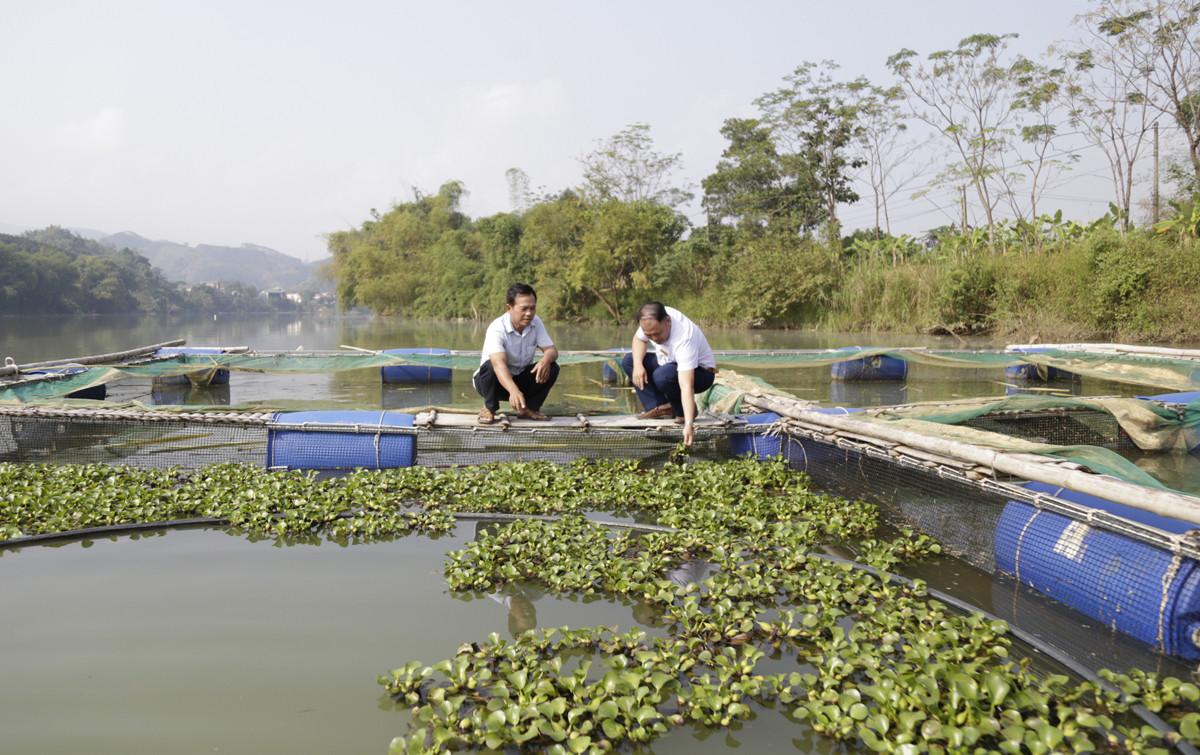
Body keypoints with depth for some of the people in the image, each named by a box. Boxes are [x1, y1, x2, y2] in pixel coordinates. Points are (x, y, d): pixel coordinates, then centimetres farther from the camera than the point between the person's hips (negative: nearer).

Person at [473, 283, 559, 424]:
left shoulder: (536, 323, -9)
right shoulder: (497, 329, -28)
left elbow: (552, 350, -10)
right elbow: (498, 363, -43)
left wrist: (546, 359, -38)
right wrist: (513, 390, -61)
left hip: (521, 380, 5)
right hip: (497, 381, -4)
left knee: (552, 367, -19)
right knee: (489, 365, -37)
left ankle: (528, 408, -1)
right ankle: (489, 408, -11)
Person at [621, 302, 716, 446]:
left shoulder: (684, 339, -40)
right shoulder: (654, 318, -20)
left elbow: (686, 386, -46)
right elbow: (639, 339, 3)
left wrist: (688, 425, -53)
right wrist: (637, 365, -17)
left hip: (700, 371, -8)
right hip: (672, 363, 8)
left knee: (662, 376, -37)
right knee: (629, 360, -6)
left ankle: (686, 411, -10)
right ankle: (662, 407, -9)